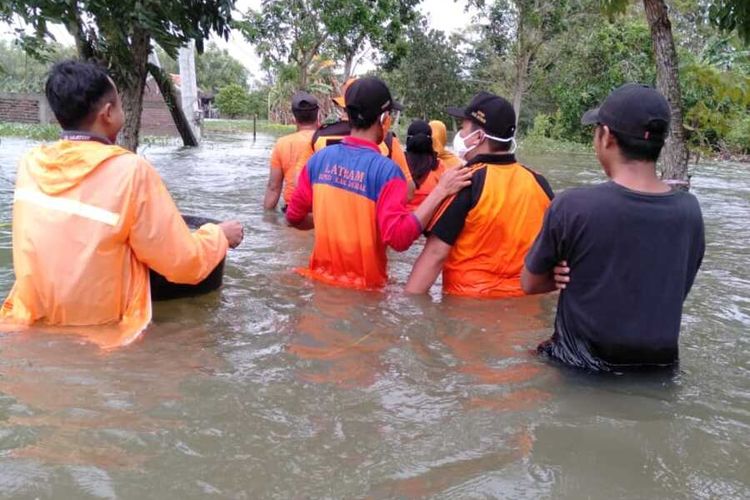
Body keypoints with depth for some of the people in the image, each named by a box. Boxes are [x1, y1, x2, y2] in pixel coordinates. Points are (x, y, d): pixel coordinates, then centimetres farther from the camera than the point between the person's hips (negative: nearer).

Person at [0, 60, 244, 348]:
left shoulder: (30, 165, -2)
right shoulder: (130, 171, -19)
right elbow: (183, 263, -14)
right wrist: (221, 236, 5)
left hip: (30, 327, 6)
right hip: (99, 338, -6)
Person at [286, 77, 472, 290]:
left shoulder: (319, 159, -3)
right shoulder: (385, 170, -19)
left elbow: (294, 217, 6)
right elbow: (399, 237, -27)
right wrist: (439, 192, -25)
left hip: (321, 277, 4)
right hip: (363, 285, -4)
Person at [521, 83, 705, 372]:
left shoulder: (572, 206, -19)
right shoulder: (689, 210, -6)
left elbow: (530, 284, -4)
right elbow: (676, 291, 7)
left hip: (582, 369, -4)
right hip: (660, 369, 4)